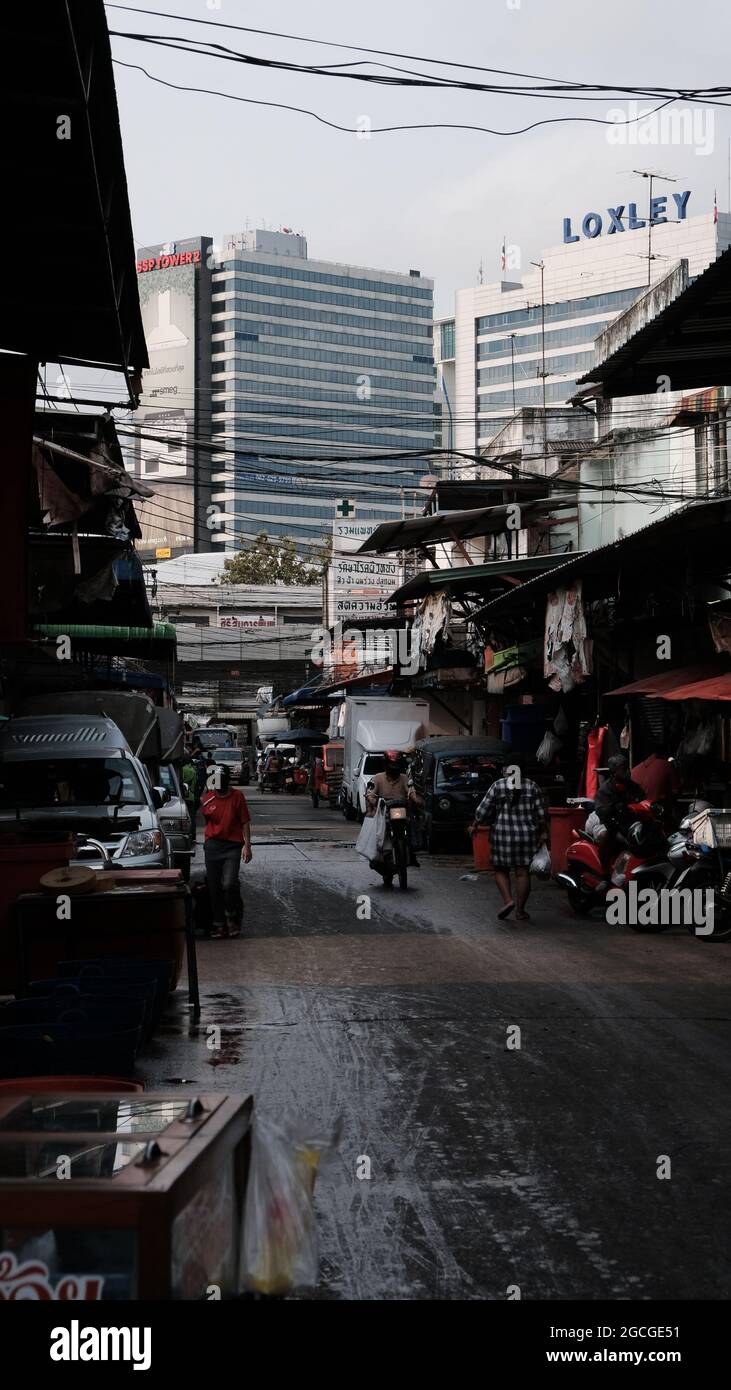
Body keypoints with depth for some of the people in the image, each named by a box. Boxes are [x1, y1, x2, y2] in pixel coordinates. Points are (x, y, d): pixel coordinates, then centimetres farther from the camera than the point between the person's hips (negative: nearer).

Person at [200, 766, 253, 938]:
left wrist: (247, 845, -6)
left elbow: (245, 822, -1)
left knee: (229, 884, -16)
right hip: (212, 845, 3)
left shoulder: (237, 796, -3)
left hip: (232, 846, -3)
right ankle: (219, 923, 17)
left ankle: (232, 917, 9)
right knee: (214, 887, 5)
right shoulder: (207, 797, 4)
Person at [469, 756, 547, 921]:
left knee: (501, 870, 12)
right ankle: (520, 911, 7)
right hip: (527, 836, 2)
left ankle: (508, 900, -8)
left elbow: (483, 810, -2)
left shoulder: (498, 786, -5)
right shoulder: (532, 787, 1)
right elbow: (541, 813, 3)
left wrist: (474, 825, 13)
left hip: (502, 834, -2)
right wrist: (543, 833, 15)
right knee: (523, 872, 6)